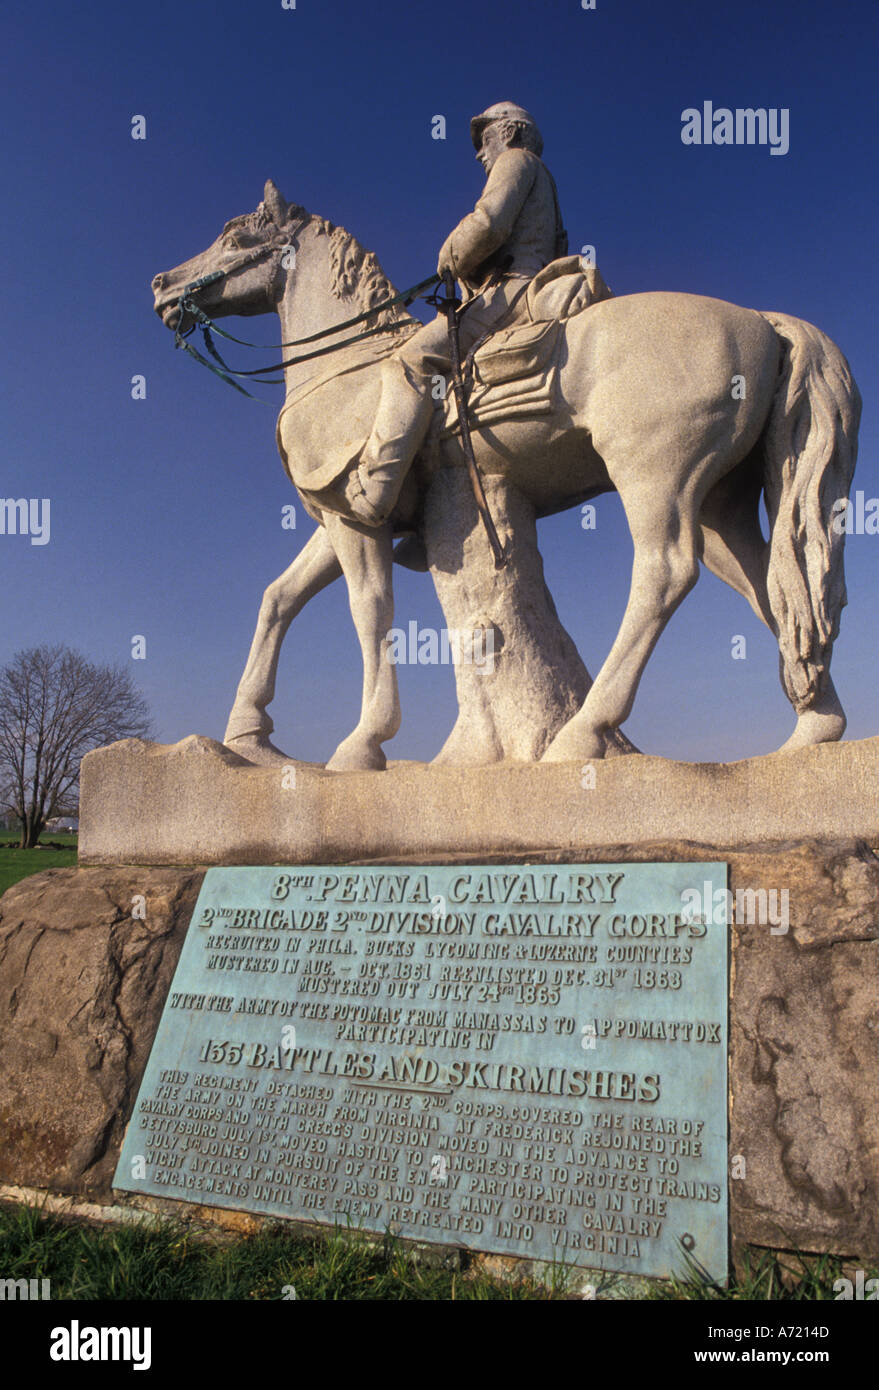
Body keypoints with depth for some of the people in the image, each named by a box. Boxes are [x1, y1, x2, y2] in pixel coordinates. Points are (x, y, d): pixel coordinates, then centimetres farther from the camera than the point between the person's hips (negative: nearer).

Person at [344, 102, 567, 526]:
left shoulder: (517, 160, 9)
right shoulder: (538, 188, 38)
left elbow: (487, 224, -10)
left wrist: (451, 260, 4)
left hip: (509, 292, -11)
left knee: (411, 362, -24)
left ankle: (370, 493, -39)